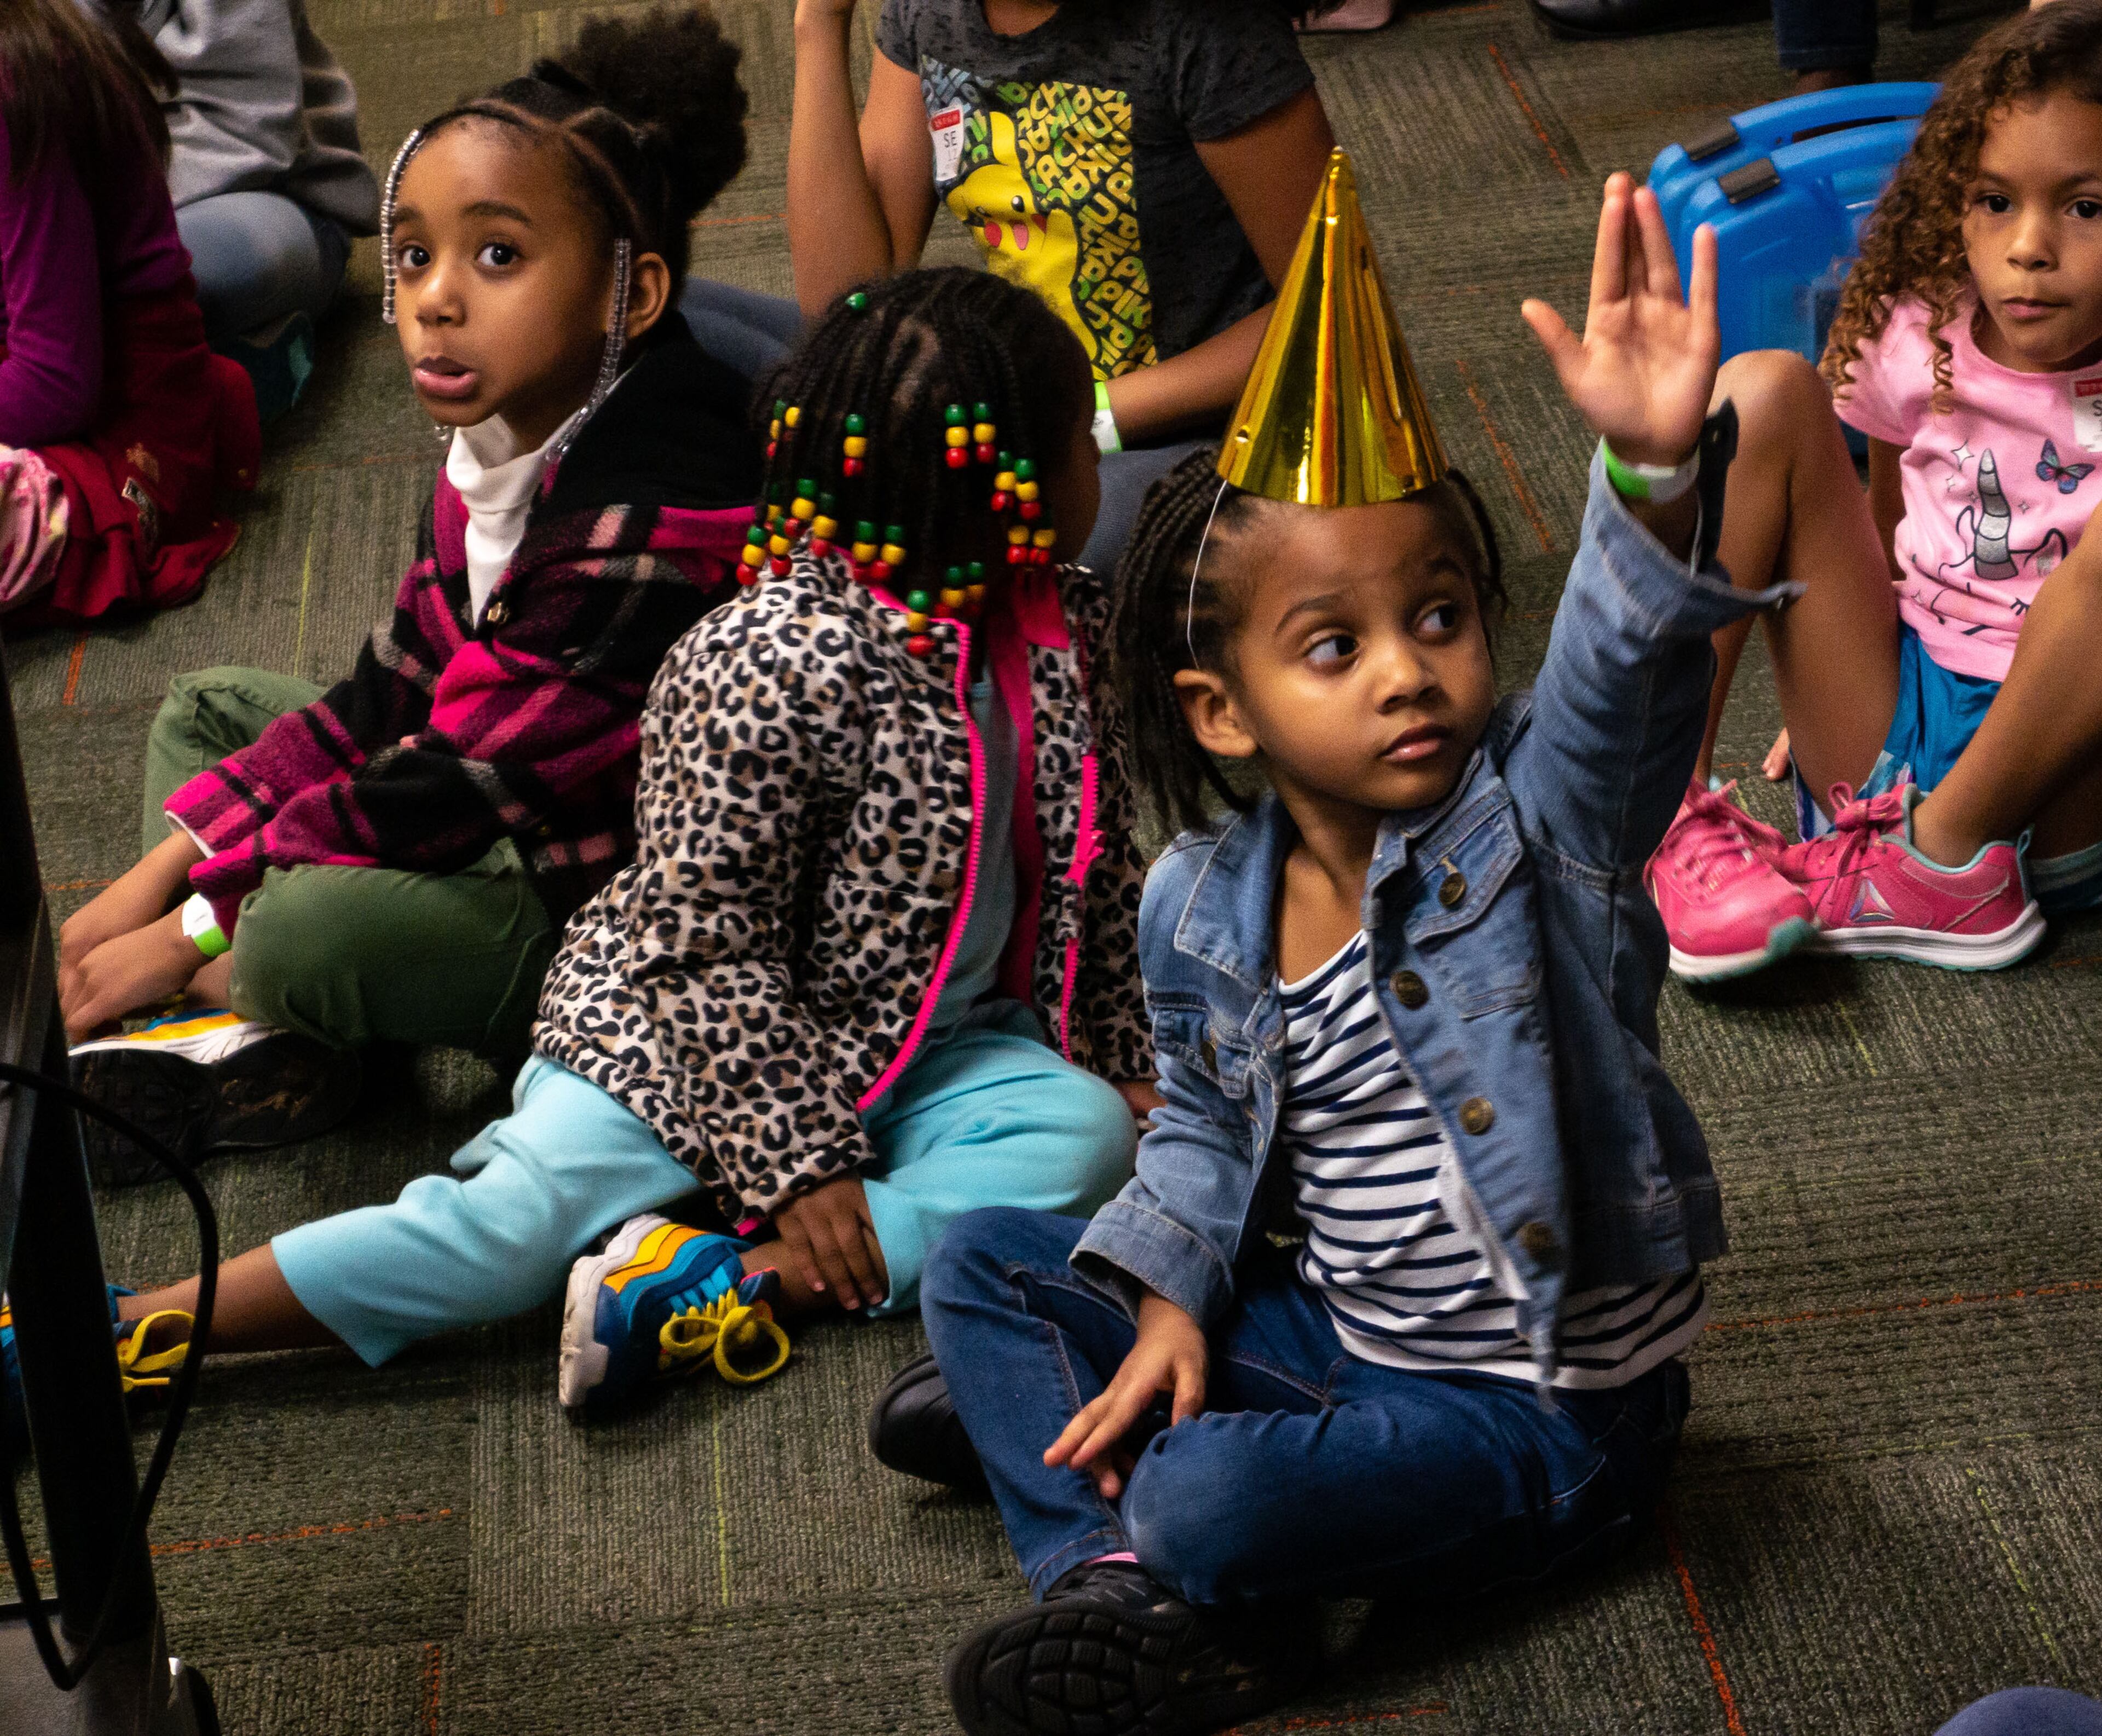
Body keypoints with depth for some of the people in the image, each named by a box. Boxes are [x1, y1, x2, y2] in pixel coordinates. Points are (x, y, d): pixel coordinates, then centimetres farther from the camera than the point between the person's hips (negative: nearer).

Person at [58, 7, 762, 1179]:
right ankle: (252, 1041, -7)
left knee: (309, 927, -34)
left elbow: (458, 786, -26)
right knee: (206, 707, 15)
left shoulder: (646, 524, -30)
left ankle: (227, 987, 5)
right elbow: (391, 698, 6)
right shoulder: (501, 446, 0)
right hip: (500, 826, 10)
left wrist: (191, 928, -18)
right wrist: (159, 873, 0)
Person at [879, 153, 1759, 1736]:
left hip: (1538, 1400, -7)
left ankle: (1135, 1520, 8)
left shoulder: (1534, 814, -18)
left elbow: (1625, 672, -41)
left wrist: (1656, 470, -58)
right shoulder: (1201, 912, -4)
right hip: (1329, 1321, 7)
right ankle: (1133, 1593, -10)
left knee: (1209, 1506, -28)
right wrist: (1166, 1296, -2)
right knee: (986, 1265, 6)